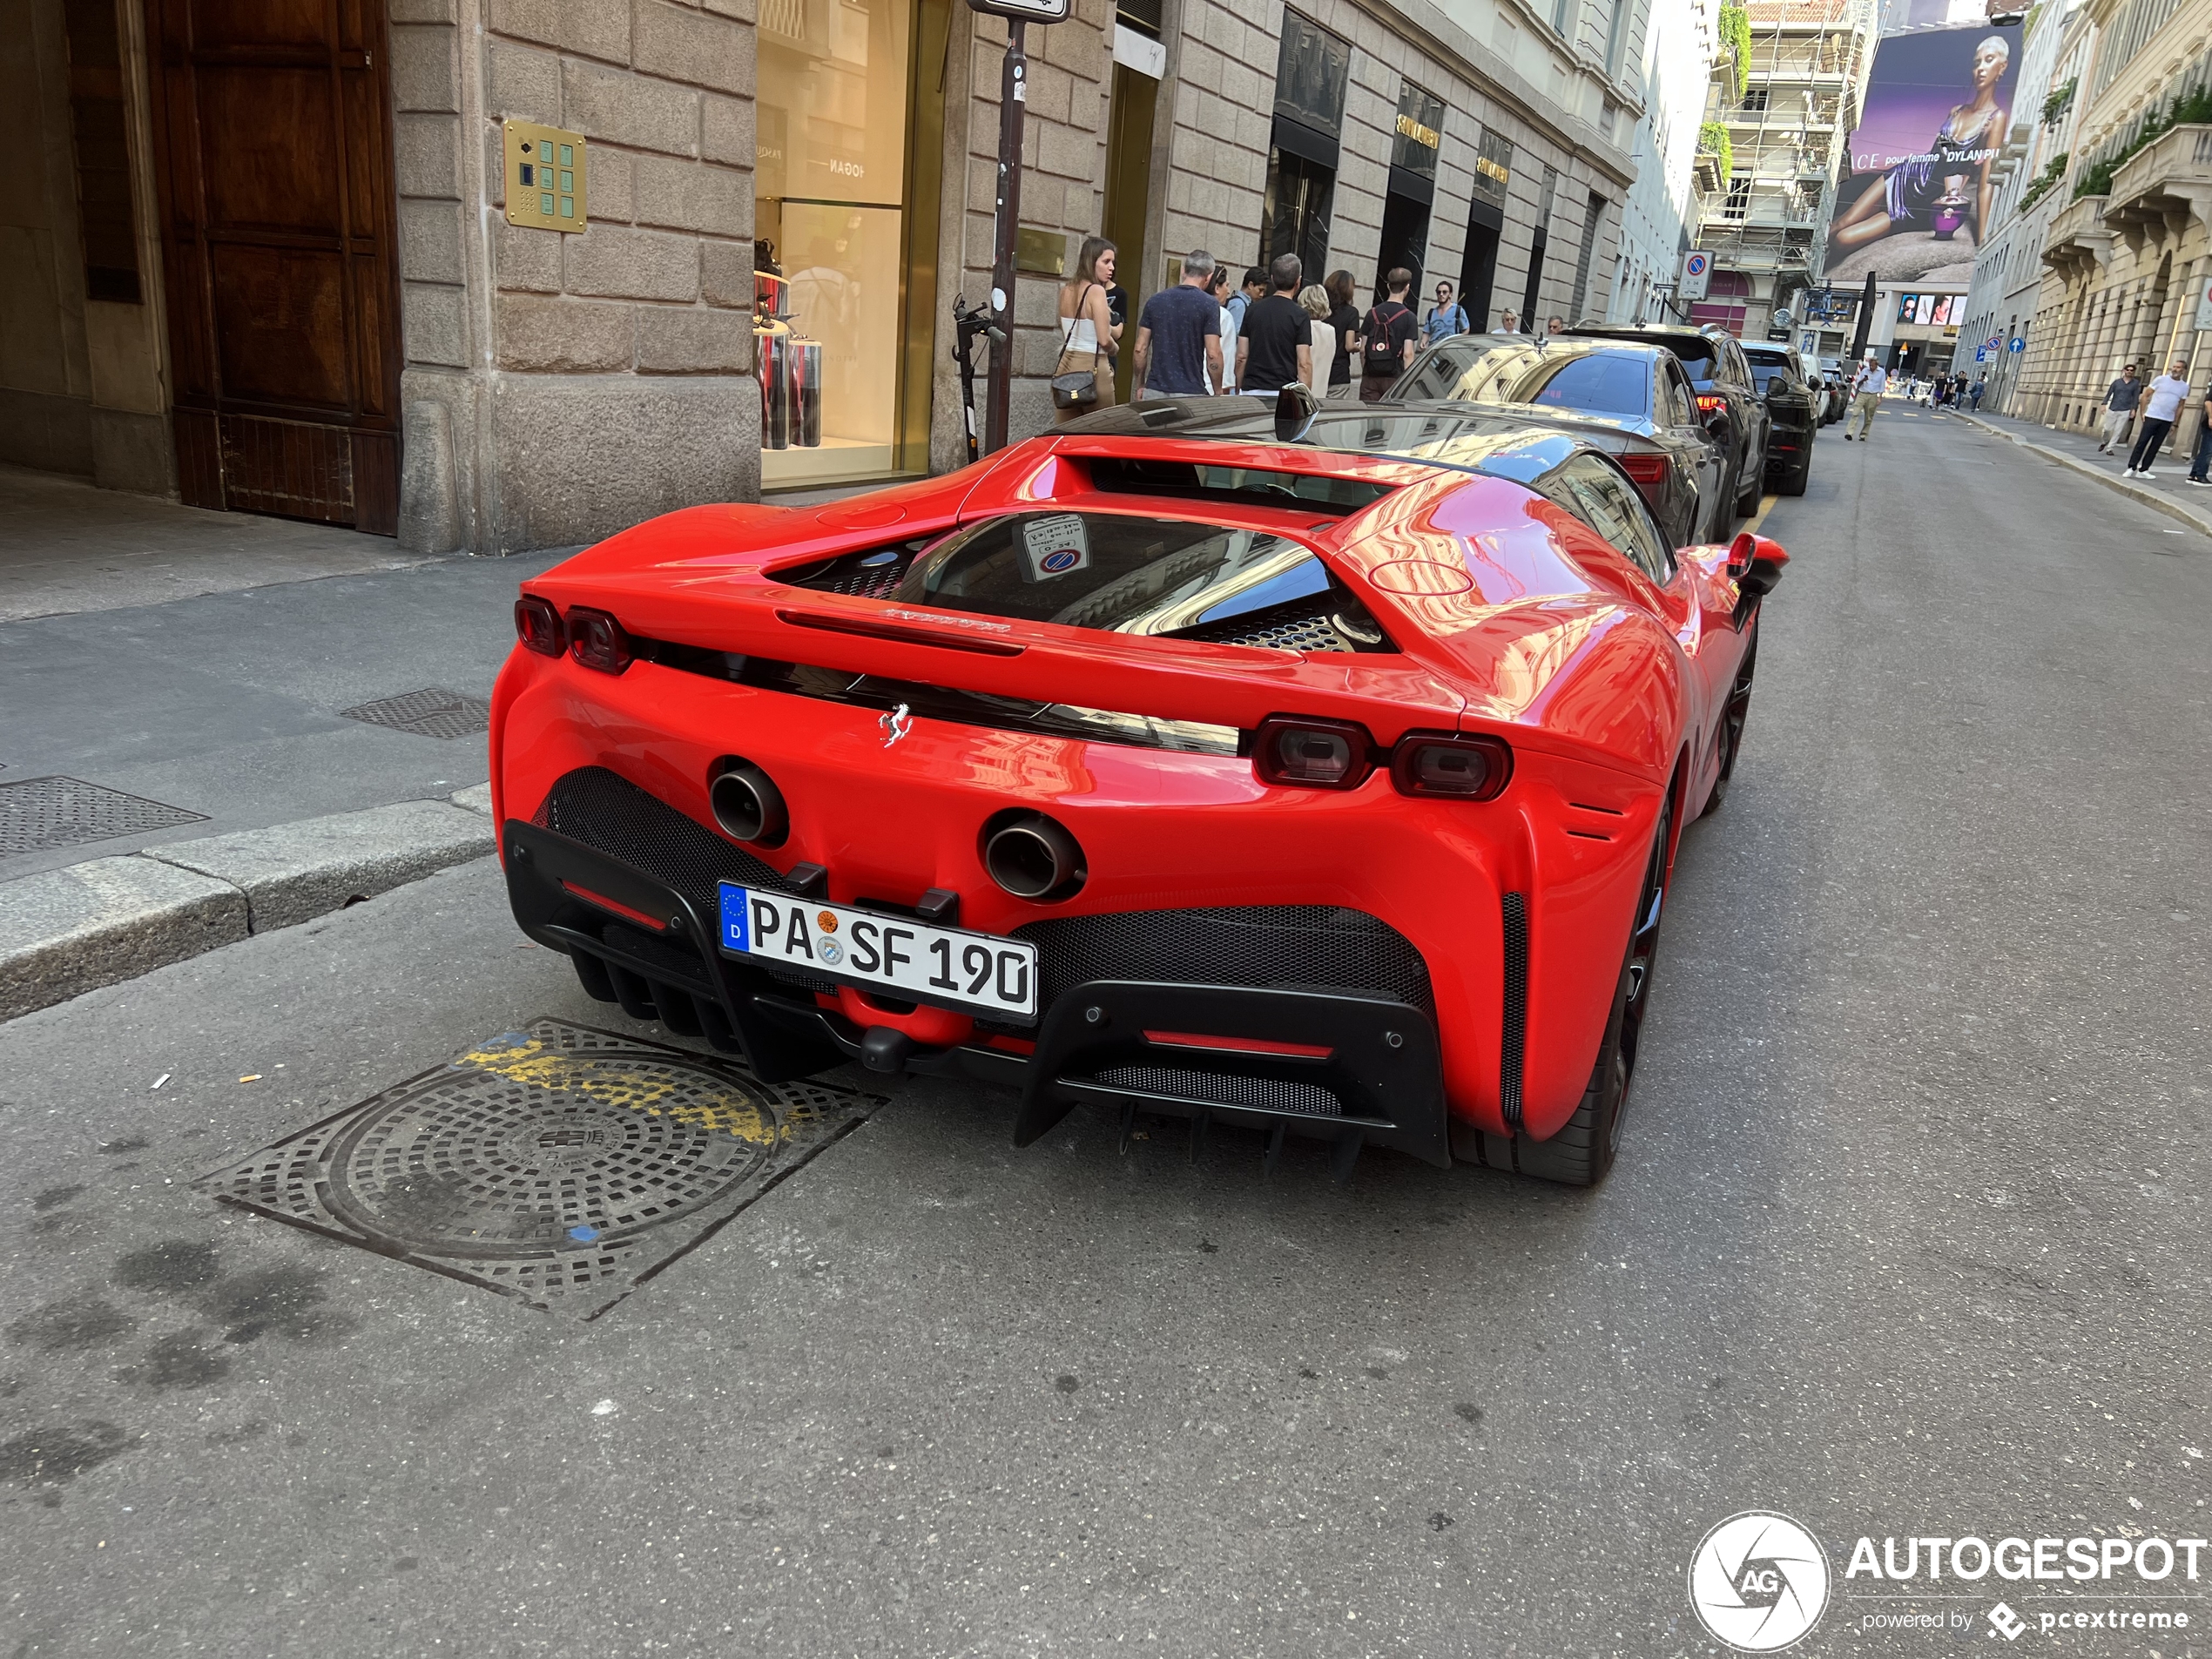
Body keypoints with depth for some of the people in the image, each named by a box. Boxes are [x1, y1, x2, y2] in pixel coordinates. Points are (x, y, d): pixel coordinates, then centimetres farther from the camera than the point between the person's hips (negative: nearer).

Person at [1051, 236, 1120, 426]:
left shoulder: (1066, 289, 10)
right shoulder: (1096, 291, -11)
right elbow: (1104, 339, -15)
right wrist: (1114, 348, 5)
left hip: (1066, 364, 7)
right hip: (1093, 367, -7)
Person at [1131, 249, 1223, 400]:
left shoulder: (1155, 301, 7)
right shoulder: (1208, 305, -4)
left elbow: (1141, 349, 7)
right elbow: (1213, 354, -9)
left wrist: (1140, 386, 17)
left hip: (1154, 391, 4)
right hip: (1191, 394, -4)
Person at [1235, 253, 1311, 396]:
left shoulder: (1252, 310, 6)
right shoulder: (1300, 316, -5)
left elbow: (1241, 357, 7)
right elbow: (1303, 364, -9)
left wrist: (1239, 390, 15)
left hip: (1251, 390, 4)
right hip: (1284, 393, -4)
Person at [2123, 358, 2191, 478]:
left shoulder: (2185, 387, 7)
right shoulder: (2161, 379, -1)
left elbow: (2180, 407, 11)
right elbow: (2146, 395, 1)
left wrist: (2175, 423, 8)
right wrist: (2143, 412, -6)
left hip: (2167, 421, 3)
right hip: (2152, 417, -3)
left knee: (2155, 447, 4)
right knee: (2141, 443, -7)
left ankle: (2143, 470, 8)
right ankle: (2132, 468, -4)